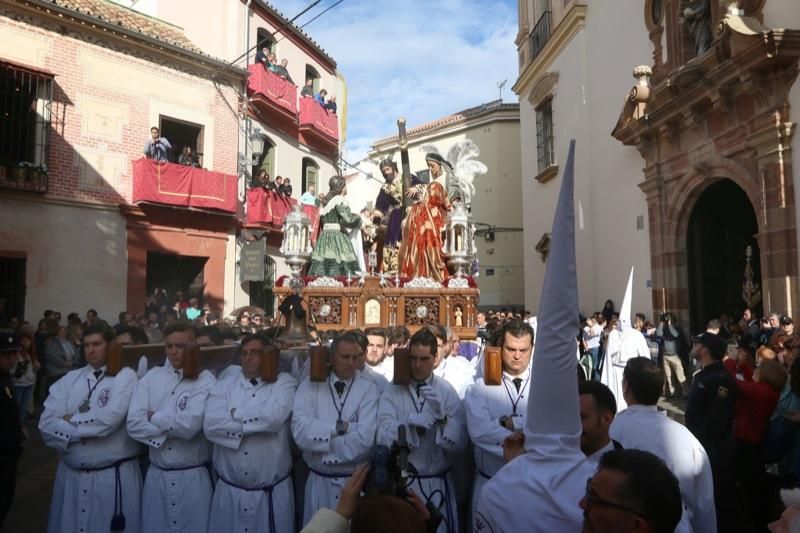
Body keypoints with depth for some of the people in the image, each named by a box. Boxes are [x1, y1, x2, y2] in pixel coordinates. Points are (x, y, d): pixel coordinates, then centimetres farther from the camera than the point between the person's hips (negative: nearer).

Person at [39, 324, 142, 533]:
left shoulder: (125, 376, -7)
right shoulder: (69, 379, 7)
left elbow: (109, 420, -19)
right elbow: (46, 424, -2)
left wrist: (71, 420, -6)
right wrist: (80, 434, -15)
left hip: (115, 476, -4)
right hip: (70, 474, 4)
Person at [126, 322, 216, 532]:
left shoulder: (205, 380, -9)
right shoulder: (151, 377, 2)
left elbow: (190, 424, -21)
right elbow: (134, 424, -6)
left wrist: (154, 417, -8)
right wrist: (173, 429, -14)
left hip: (193, 476, -3)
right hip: (156, 475, 3)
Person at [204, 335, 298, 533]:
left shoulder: (284, 382, -4)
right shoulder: (224, 385, 3)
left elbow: (274, 417, -22)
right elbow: (211, 425, -12)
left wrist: (235, 414, -9)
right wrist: (257, 422, -15)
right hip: (229, 491, 2)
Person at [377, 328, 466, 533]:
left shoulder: (447, 391, -4)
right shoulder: (392, 391, -5)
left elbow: (459, 443, -9)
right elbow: (383, 439, -14)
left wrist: (442, 416, -24)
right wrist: (411, 423, -27)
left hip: (437, 484, 1)